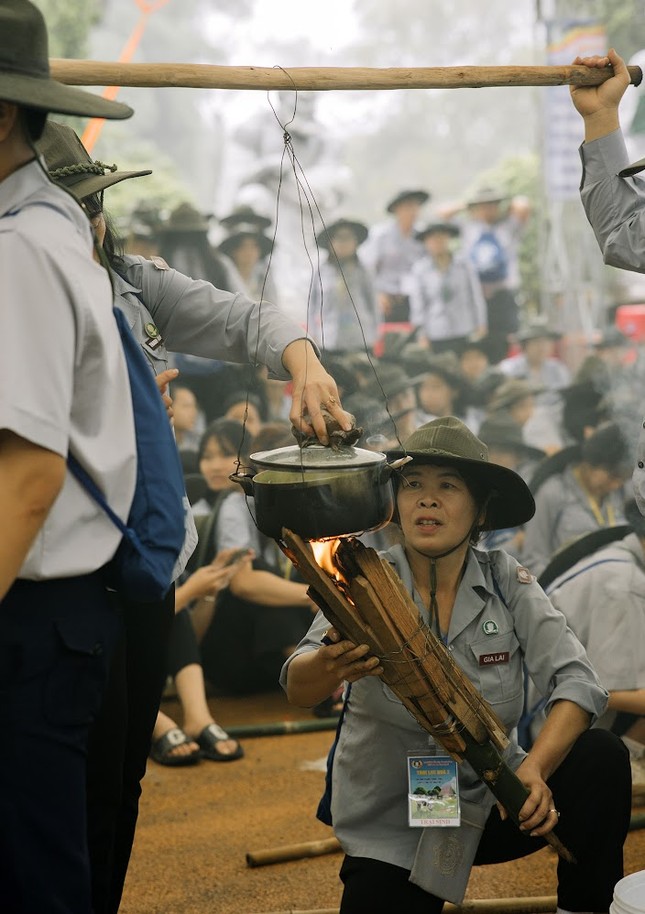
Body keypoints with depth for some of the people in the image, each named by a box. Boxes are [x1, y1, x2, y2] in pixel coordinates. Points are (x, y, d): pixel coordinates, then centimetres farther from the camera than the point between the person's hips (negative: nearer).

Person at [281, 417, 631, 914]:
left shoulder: (507, 581, -5)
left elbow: (577, 680, -15)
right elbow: (297, 687, -25)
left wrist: (533, 770, -34)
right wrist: (330, 665, -50)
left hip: (491, 803, 1)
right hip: (390, 827, -1)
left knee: (602, 757, -21)